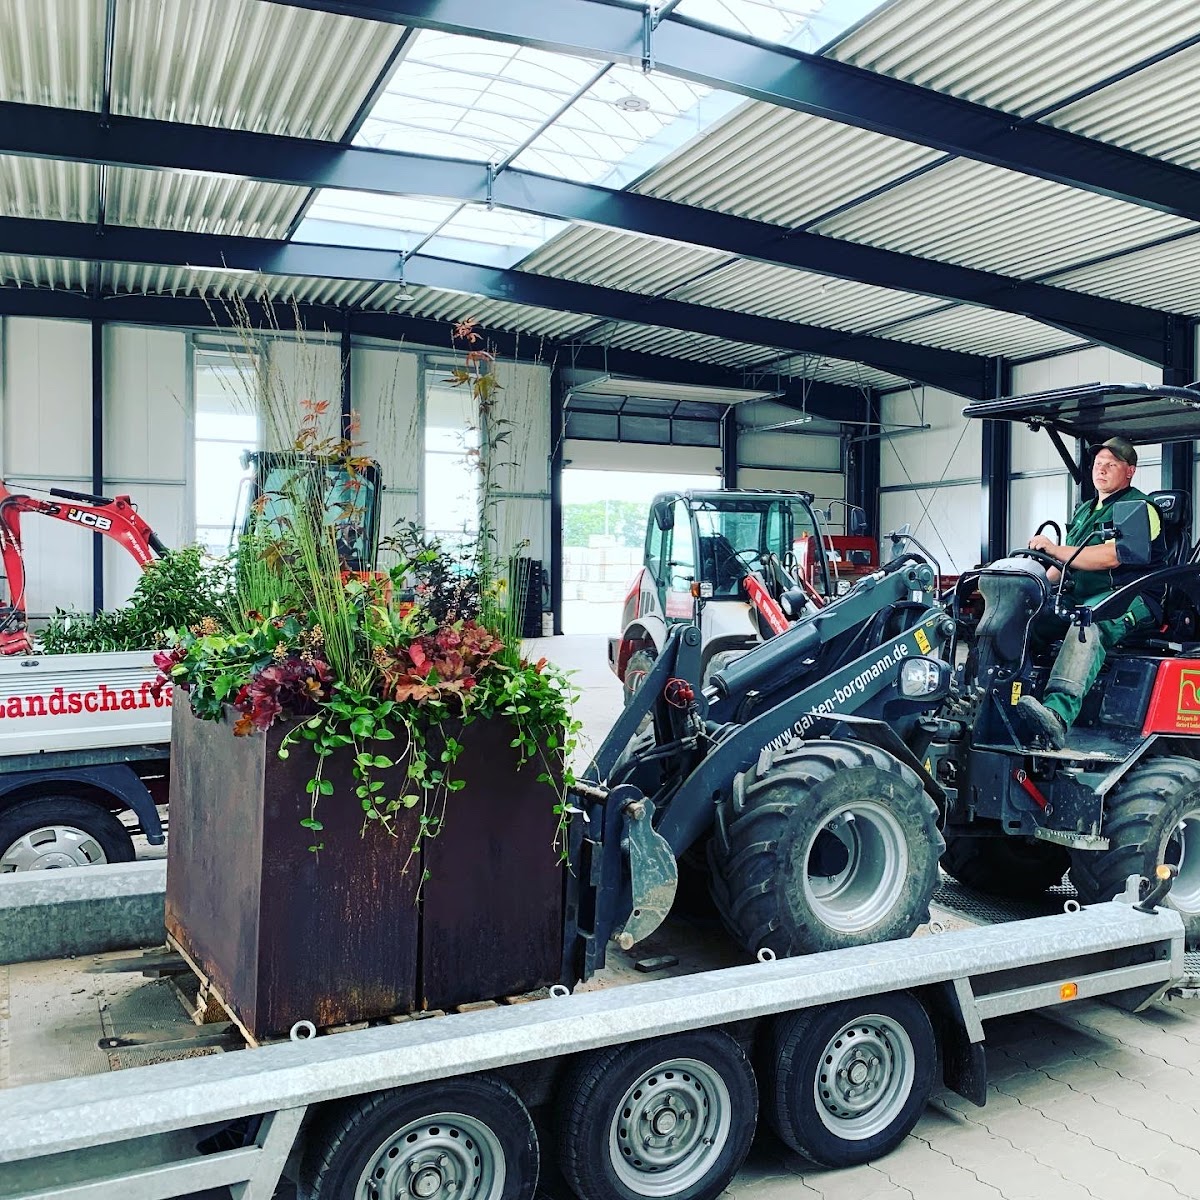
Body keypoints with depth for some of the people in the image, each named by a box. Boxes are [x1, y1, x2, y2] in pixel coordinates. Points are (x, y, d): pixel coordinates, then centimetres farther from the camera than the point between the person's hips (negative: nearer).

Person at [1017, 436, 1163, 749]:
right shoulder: (1085, 510, 27)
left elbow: (1111, 556, -17)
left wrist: (1055, 549, -20)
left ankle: (1058, 716, -60)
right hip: (1079, 596, 8)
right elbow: (1068, 562, 28)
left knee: (1088, 624, -40)